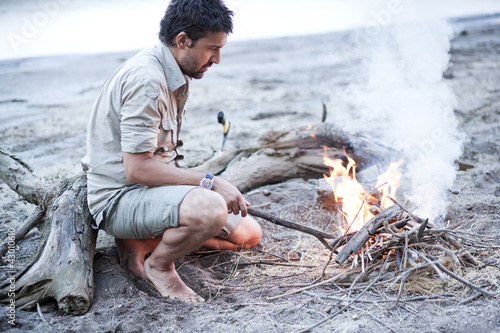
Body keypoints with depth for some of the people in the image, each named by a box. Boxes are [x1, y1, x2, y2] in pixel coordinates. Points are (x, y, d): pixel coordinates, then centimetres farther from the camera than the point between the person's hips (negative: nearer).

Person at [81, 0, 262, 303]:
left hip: (153, 187, 10)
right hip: (120, 199, -10)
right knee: (209, 209, -37)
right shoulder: (146, 79, -21)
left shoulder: (176, 75, 10)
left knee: (249, 234, 8)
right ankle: (159, 264, -6)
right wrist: (210, 183, -23)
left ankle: (142, 243, 5)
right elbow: (137, 169, -25)